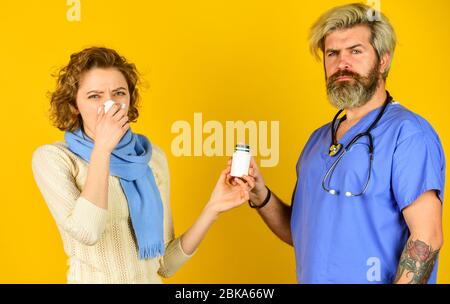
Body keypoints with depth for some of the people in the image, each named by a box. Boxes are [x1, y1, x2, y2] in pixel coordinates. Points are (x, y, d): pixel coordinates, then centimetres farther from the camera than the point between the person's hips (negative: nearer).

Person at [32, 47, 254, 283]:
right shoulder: (52, 158, -6)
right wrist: (102, 148, -18)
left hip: (150, 280, 2)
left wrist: (213, 208, -6)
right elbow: (87, 232, -23)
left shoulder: (153, 157, 2)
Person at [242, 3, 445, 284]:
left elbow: (426, 239, -21)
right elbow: (301, 234, 10)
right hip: (312, 277, 7)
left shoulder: (408, 133, -15)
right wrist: (261, 197, -6)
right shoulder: (319, 139, 7)